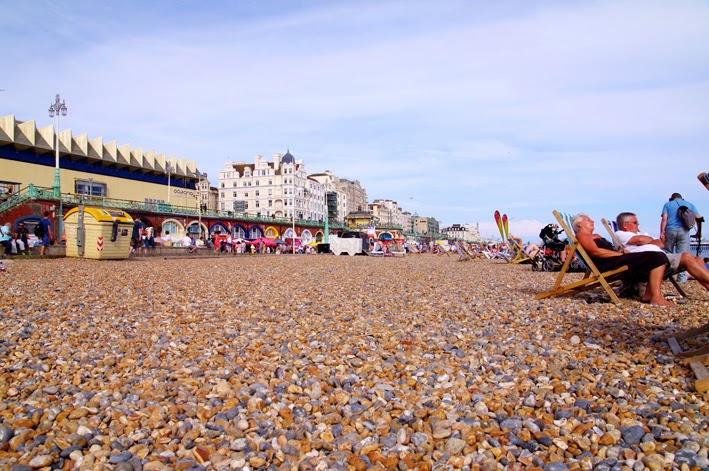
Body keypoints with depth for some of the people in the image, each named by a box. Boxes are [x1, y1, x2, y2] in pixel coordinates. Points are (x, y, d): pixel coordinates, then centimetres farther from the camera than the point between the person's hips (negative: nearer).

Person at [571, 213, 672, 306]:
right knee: (657, 257, -16)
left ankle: (648, 295, -7)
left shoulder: (596, 236, 31)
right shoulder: (581, 235, 0)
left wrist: (622, 251, 4)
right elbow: (596, 252, -15)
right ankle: (657, 298, -24)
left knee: (658, 257, 3)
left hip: (617, 260, 10)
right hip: (608, 264, -10)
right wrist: (621, 254, -13)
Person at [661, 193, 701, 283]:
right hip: (684, 230, 1)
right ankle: (682, 278, -2)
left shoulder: (667, 204, 12)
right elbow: (698, 218, 9)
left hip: (670, 230, -1)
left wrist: (662, 232, -6)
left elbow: (664, 219, -2)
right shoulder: (689, 204, 18)